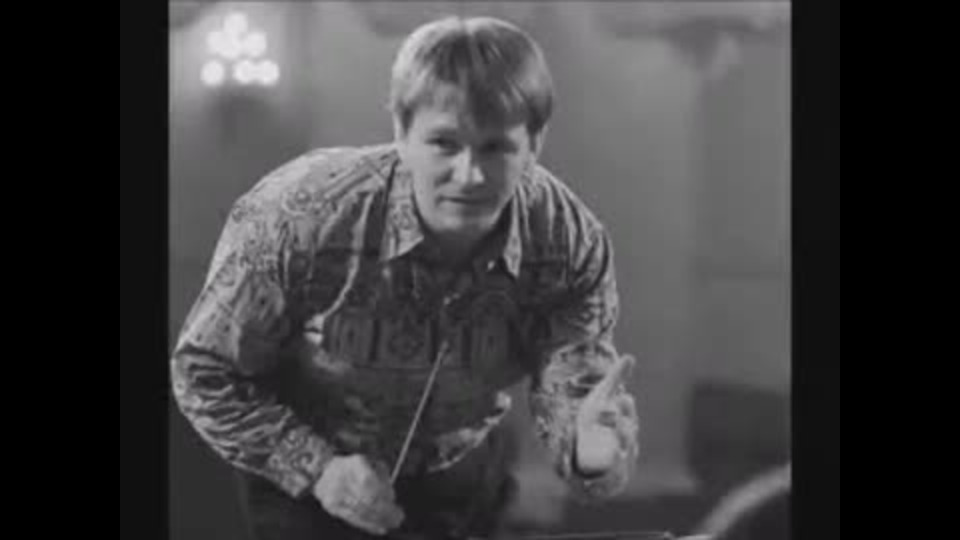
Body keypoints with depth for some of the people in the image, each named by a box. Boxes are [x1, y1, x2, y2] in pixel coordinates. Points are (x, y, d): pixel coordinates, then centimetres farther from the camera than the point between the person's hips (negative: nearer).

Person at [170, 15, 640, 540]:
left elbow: (571, 397, -25)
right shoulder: (299, 217, -31)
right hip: (303, 472, -2)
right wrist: (318, 468, -25)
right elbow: (204, 372, -18)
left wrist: (593, 449, -47)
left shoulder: (572, 245, -24)